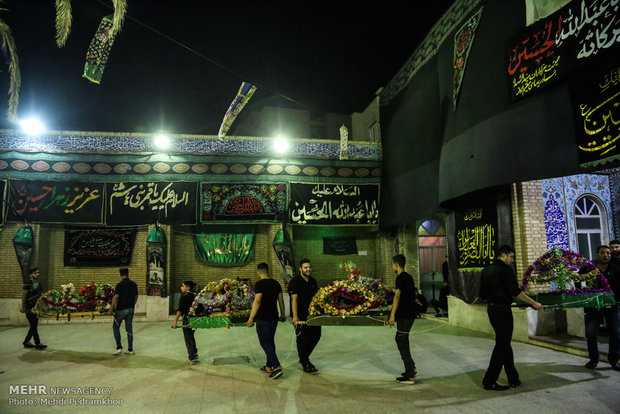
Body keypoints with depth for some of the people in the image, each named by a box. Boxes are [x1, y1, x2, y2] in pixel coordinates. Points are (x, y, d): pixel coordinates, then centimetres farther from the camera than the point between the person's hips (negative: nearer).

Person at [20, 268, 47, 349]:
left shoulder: (39, 284, 11)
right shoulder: (28, 284, -11)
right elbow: (23, 296, -9)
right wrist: (23, 308, -8)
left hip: (36, 308, 7)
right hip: (29, 308, -7)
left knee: (34, 326, 11)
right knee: (33, 326, -4)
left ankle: (26, 342, 24)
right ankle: (38, 343, -1)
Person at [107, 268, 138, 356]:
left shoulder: (120, 284, -13)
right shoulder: (134, 284, 5)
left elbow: (115, 297, -18)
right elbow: (136, 297, 11)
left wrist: (110, 309, -14)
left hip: (121, 309, -5)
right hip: (131, 309, 5)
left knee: (116, 327, 11)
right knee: (129, 328, 9)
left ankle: (119, 347, 4)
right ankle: (130, 349, 9)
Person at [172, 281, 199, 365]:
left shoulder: (184, 295, -12)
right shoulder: (194, 295, 7)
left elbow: (180, 309, -16)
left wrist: (175, 321, -14)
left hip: (187, 320, -7)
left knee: (188, 339, 2)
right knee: (191, 337, 23)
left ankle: (192, 359, 4)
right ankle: (194, 354, 33)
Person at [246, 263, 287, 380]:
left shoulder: (259, 284, -13)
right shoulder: (276, 284, 7)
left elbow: (257, 301, -20)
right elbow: (281, 300, 11)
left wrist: (251, 318, -19)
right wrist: (283, 314, 22)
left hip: (263, 319, -7)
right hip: (274, 317, 7)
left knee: (265, 343, -2)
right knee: (270, 342, 16)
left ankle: (277, 367, -12)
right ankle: (269, 366, 25)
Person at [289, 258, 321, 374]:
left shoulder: (313, 281, 12)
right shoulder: (295, 281, -10)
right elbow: (294, 299, -17)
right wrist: (295, 316, -24)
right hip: (300, 316, -7)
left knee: (316, 335, 12)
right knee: (303, 339, -1)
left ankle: (304, 358, 30)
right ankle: (305, 365, 11)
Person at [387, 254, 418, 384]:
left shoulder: (401, 278, -16)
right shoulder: (409, 277, 13)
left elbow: (397, 296, -24)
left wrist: (392, 315, -27)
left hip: (404, 316, -10)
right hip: (410, 314, 10)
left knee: (402, 343, -2)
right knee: (399, 339, 21)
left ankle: (410, 376, 3)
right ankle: (412, 368, 25)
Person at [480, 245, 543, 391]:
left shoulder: (486, 270, 12)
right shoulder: (506, 270, -11)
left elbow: (482, 294, 13)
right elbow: (516, 292, -18)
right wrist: (534, 303, -12)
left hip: (491, 308, 8)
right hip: (502, 310, -8)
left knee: (504, 343, 16)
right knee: (502, 345, -1)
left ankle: (513, 379, 23)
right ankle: (489, 381, 2)